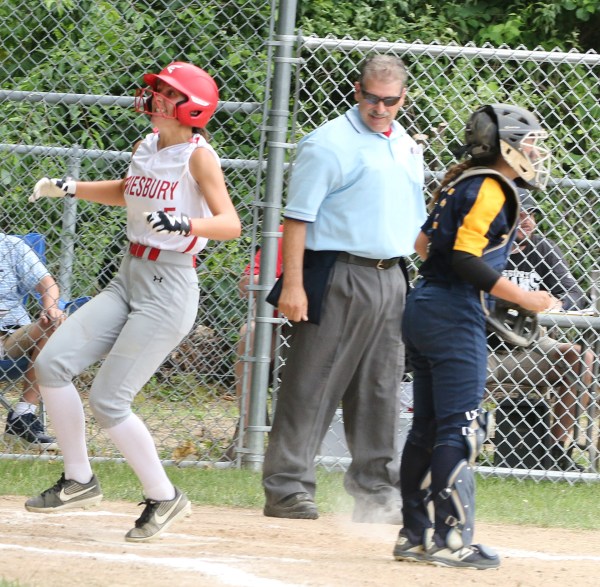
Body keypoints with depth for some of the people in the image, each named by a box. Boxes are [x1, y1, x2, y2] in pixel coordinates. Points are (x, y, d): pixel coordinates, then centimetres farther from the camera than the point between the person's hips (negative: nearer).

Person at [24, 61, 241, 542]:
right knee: (53, 363, -4)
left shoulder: (197, 155, -12)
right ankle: (79, 480, 9)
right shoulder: (145, 149, 11)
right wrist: (70, 189, 22)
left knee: (108, 402, -11)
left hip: (169, 287, -8)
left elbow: (231, 224, -20)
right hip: (127, 281, 8)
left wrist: (183, 224, -37)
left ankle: (164, 497, 6)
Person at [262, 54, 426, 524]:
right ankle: (288, 489, -5)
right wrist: (293, 284, -18)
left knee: (380, 392, 10)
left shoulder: (407, 147, 16)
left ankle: (377, 492, 16)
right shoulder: (329, 143, -7)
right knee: (312, 386, -6)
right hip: (338, 277, -7)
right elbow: (299, 216, -11)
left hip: (391, 279, 7)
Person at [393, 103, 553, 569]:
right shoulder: (491, 189, -12)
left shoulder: (460, 183, 15)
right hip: (456, 316, -10)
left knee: (427, 426, 12)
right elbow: (466, 260, -21)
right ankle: (450, 540, -9)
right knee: (460, 430, -8)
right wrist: (523, 299, -16)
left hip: (423, 305, 10)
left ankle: (415, 535, 16)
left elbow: (423, 243, 19)